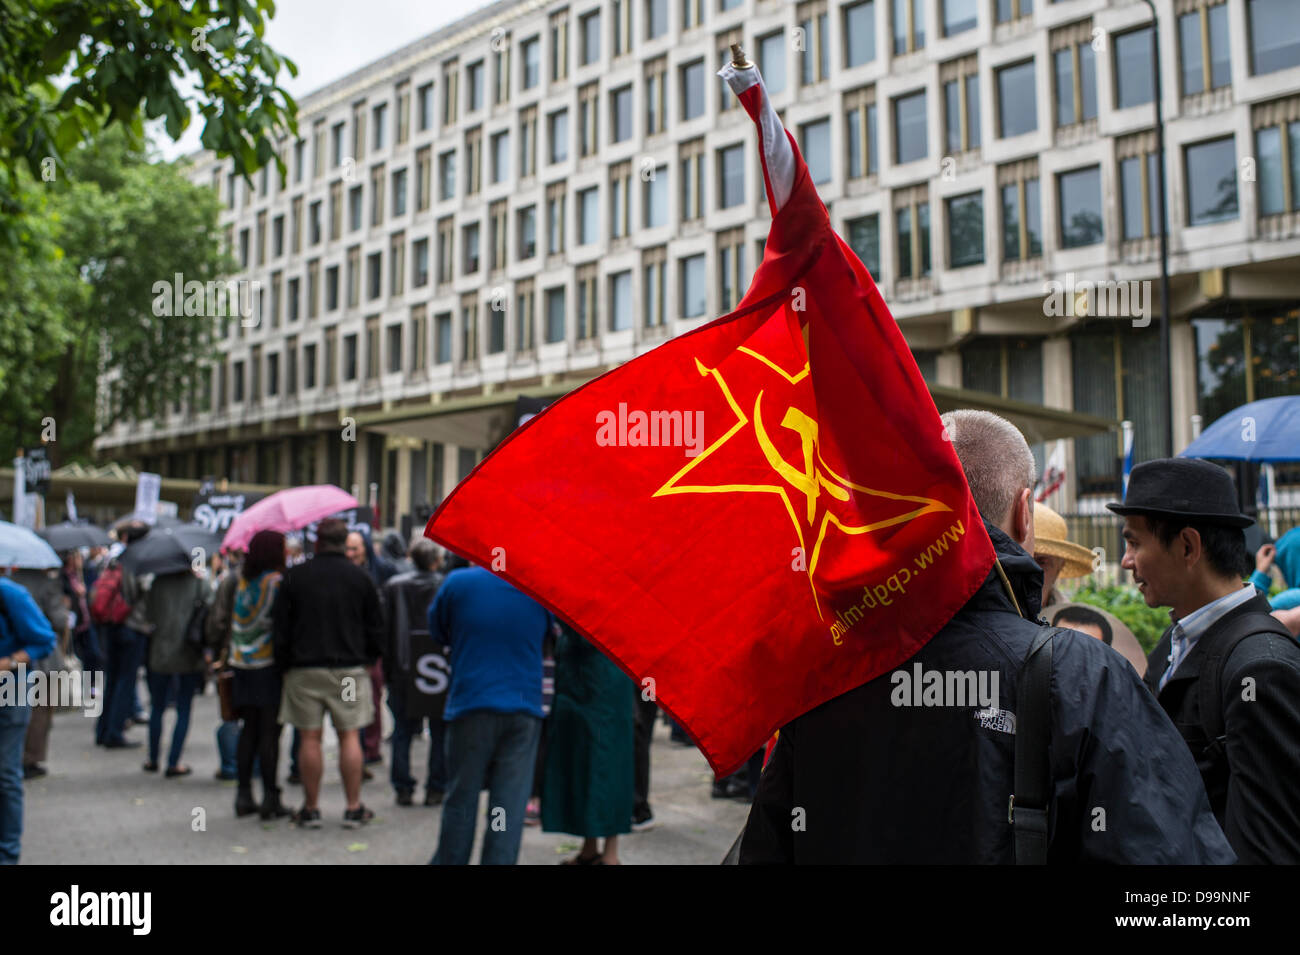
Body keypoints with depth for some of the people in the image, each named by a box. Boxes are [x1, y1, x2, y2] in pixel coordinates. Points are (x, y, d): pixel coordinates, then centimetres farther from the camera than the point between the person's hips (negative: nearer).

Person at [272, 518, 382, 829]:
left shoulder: (294, 576, 1)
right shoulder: (359, 578, 2)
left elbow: (279, 628, 2)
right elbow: (376, 628, 6)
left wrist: (284, 665, 11)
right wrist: (367, 660, 20)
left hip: (304, 669, 0)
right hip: (349, 669, 0)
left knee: (310, 738, 4)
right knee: (349, 736, 4)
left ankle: (311, 809, 9)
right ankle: (354, 808, 6)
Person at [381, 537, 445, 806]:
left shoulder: (394, 585, 0)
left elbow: (385, 629, 2)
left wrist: (386, 668, 8)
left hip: (403, 669, 2)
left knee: (402, 731, 11)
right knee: (439, 732, 8)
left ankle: (403, 789, 12)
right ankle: (435, 789, 9)